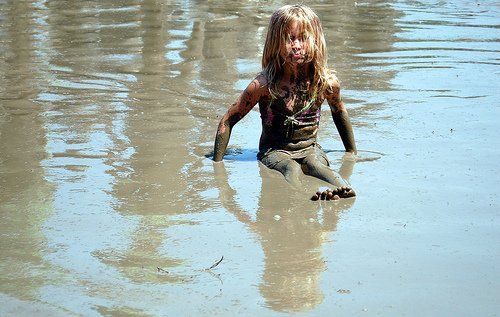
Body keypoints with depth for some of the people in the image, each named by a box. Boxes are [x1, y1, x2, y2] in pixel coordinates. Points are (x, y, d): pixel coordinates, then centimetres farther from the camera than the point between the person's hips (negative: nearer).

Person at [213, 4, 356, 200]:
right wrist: (217, 163, -8)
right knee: (292, 169, -34)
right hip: (274, 152, -2)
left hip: (309, 148, 2)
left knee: (317, 165, -31)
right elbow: (228, 121, -7)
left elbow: (339, 112, 17)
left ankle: (344, 189, -59)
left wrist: (352, 153, 22)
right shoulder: (264, 84, -16)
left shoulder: (327, 81, -6)